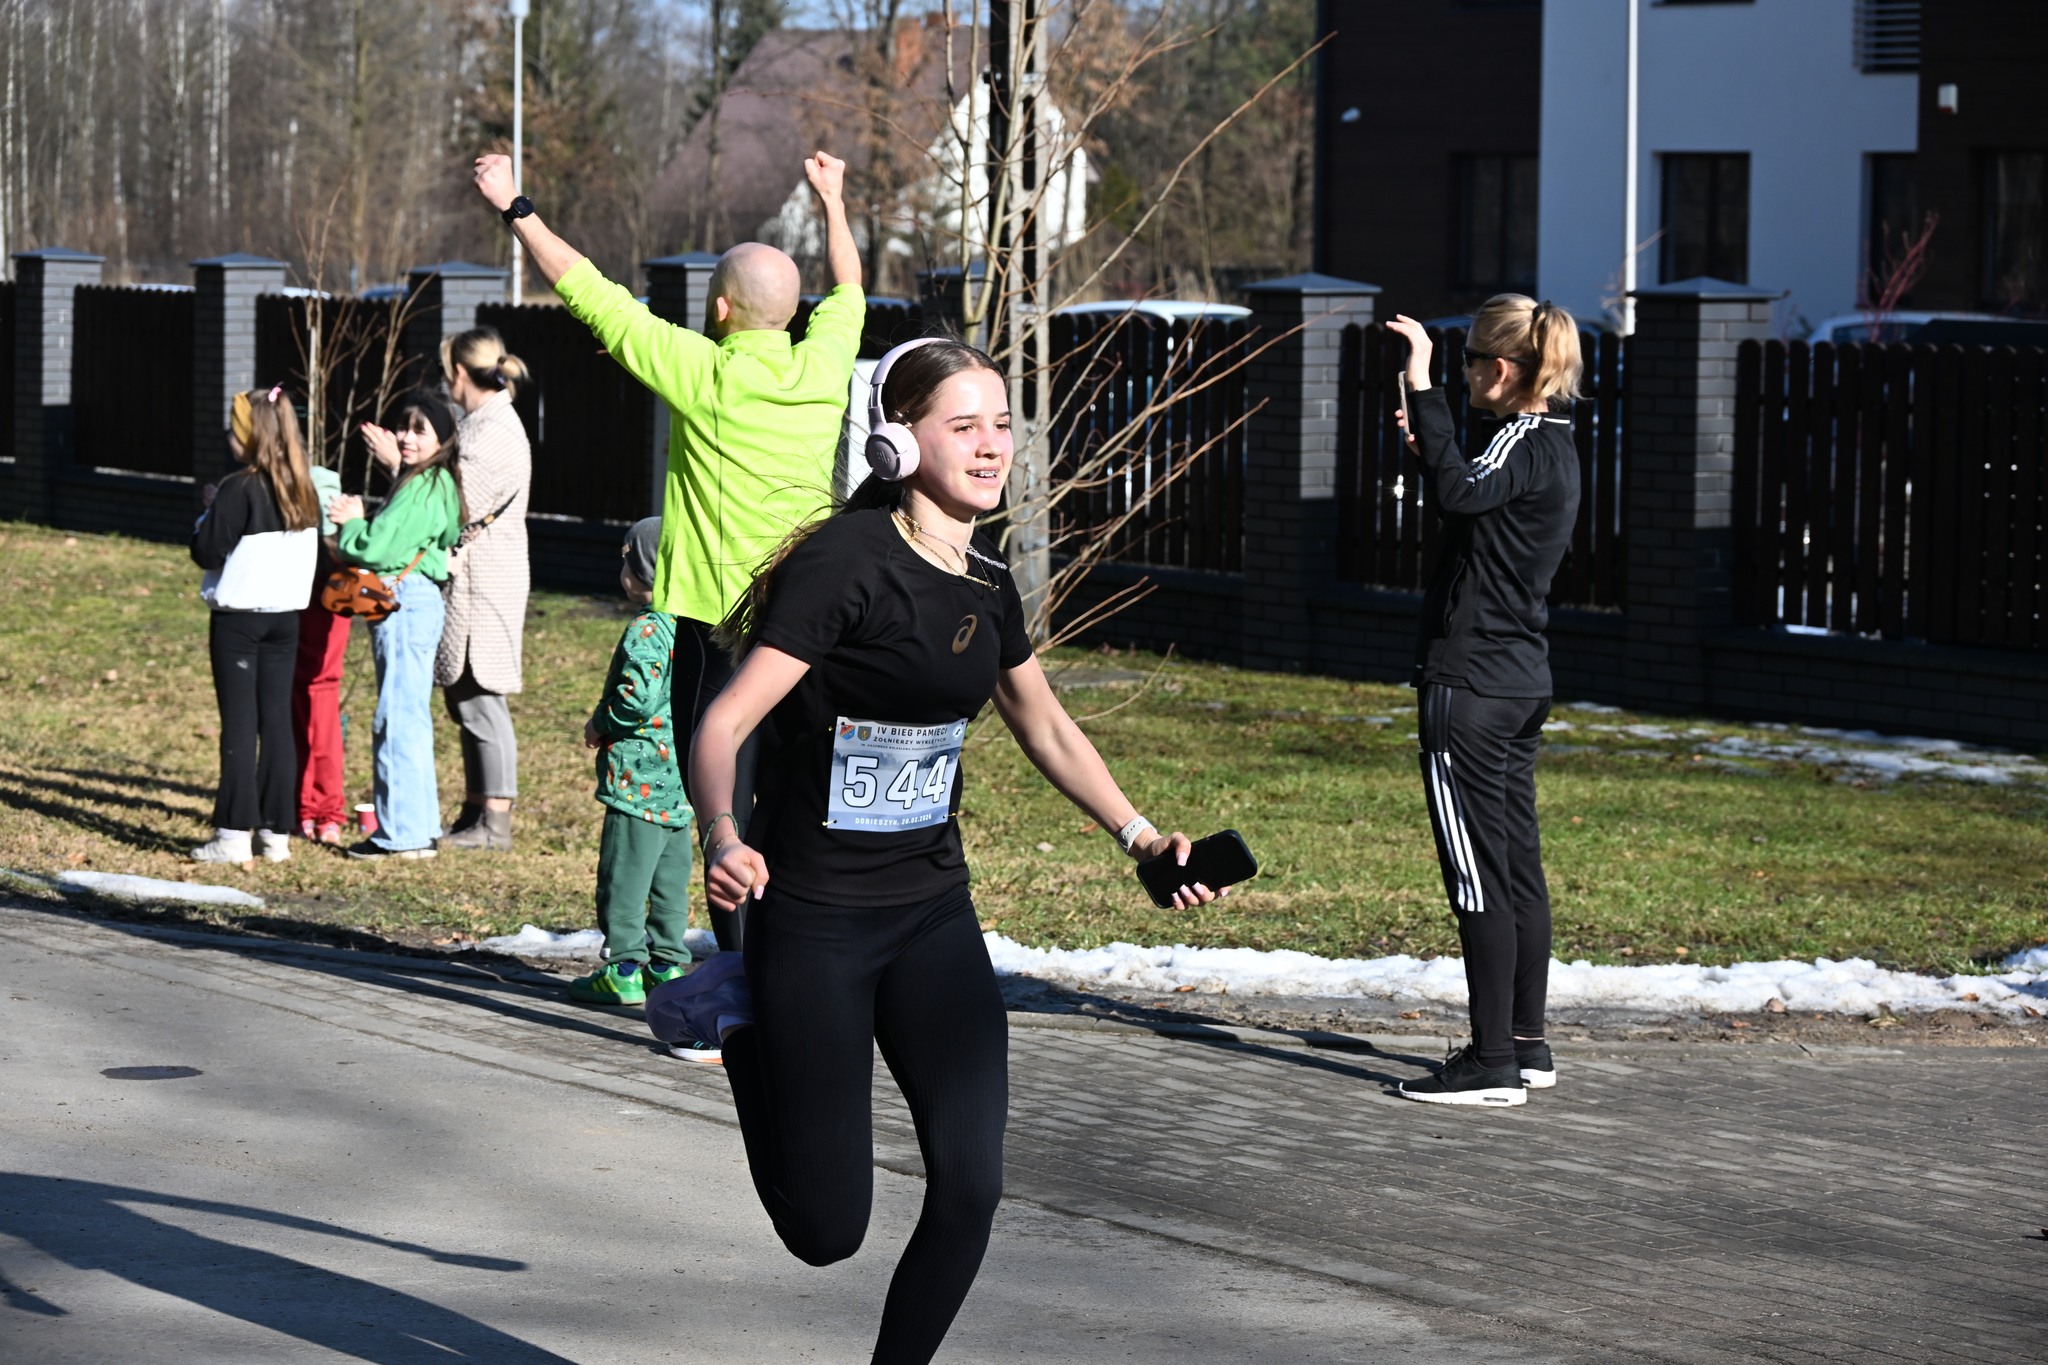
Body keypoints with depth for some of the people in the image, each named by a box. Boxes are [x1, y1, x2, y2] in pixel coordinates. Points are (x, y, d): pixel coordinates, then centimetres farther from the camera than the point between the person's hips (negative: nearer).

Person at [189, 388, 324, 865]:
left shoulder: (239, 489, -15)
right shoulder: (303, 490, 4)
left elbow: (207, 552, -15)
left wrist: (209, 510, 3)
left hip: (238, 617, -6)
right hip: (285, 615, 6)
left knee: (240, 723, -3)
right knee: (278, 721, 8)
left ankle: (234, 833, -3)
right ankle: (276, 831, 9)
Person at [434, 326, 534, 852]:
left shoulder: (494, 432, -16)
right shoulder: (484, 423, 16)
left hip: (484, 582, -11)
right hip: (468, 577, 11)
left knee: (480, 700, -8)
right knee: (464, 699, 13)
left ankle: (494, 822, -5)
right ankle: (475, 813, 19)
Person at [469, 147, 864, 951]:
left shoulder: (705, 372, -10)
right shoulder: (823, 368, 4)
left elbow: (589, 294, -3)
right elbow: (847, 292, 26)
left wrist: (517, 210, 7)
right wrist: (832, 202, 43)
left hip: (720, 619, -5)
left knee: (727, 804, -2)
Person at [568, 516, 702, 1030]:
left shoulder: (646, 632, -17)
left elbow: (636, 699, -24)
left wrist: (599, 724, -5)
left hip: (640, 776, -9)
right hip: (683, 780, 9)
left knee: (623, 876, -2)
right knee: (671, 877, 14)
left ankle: (624, 970, -1)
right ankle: (668, 963, 17)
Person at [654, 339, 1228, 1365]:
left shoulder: (987, 584, 4)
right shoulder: (846, 563, -18)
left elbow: (1045, 728, 22)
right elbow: (722, 726, -22)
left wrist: (1139, 836, 12)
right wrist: (723, 840, -40)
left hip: (933, 913, 6)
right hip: (811, 917, -6)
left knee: (970, 1189, -8)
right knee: (827, 1229, 0)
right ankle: (740, 1018, 24)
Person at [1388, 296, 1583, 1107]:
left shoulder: (1524, 445, -16)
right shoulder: (1553, 445, 15)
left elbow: (1458, 492, -36)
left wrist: (1421, 383, -34)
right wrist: (1429, 445, 27)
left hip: (1472, 687, -10)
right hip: (1521, 682, 10)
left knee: (1478, 874, -7)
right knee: (1518, 866, 14)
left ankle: (1493, 1061, -6)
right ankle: (1527, 1046, 20)